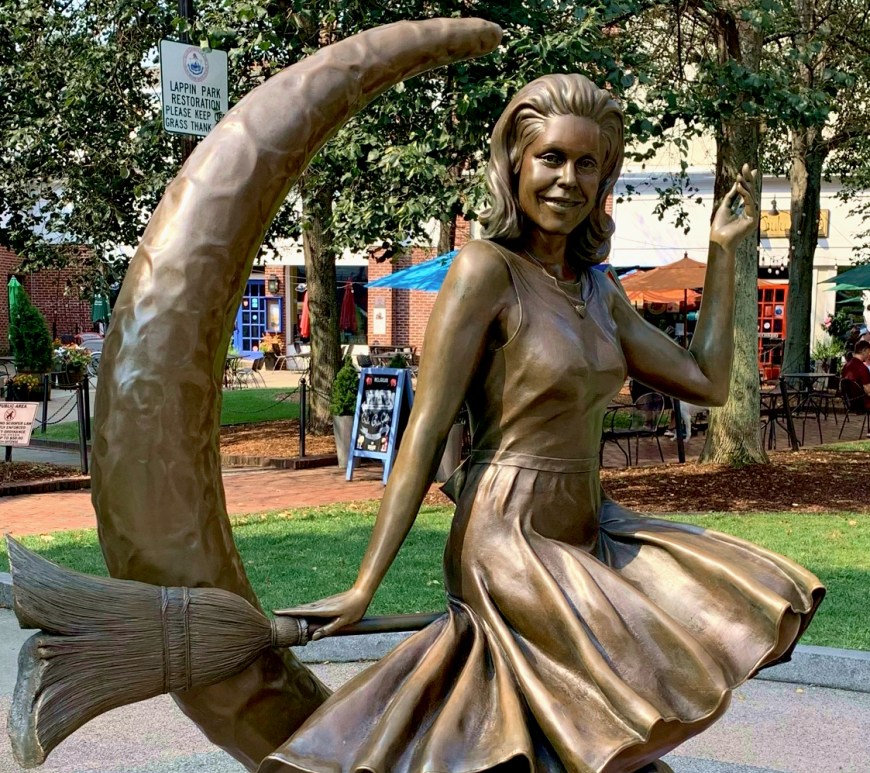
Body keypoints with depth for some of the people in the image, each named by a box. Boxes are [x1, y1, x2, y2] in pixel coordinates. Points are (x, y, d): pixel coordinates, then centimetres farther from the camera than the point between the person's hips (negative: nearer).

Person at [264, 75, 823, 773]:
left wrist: (723, 250, 14)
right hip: (509, 542, -8)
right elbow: (427, 428, -16)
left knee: (762, 601, 15)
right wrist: (364, 588, -18)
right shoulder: (487, 268, -13)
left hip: (587, 534, 9)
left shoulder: (596, 289, 9)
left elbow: (707, 382, 13)